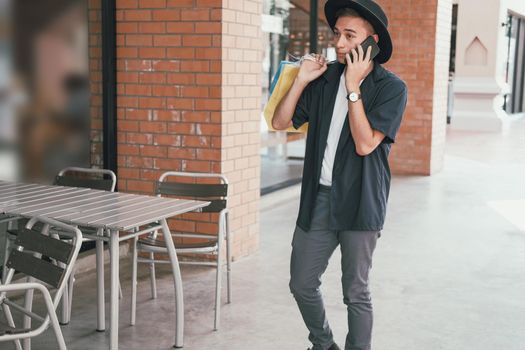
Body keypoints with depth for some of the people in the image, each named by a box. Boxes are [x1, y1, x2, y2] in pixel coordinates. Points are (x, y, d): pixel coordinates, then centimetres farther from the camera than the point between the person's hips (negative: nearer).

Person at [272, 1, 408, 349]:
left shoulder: (391, 87, -8)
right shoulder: (326, 77, 6)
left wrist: (353, 88, -17)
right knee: (302, 284, 12)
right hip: (318, 198, 5)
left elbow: (365, 144, -18)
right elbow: (280, 121, 6)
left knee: (356, 293, 5)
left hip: (359, 202, -5)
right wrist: (301, 80, -5)